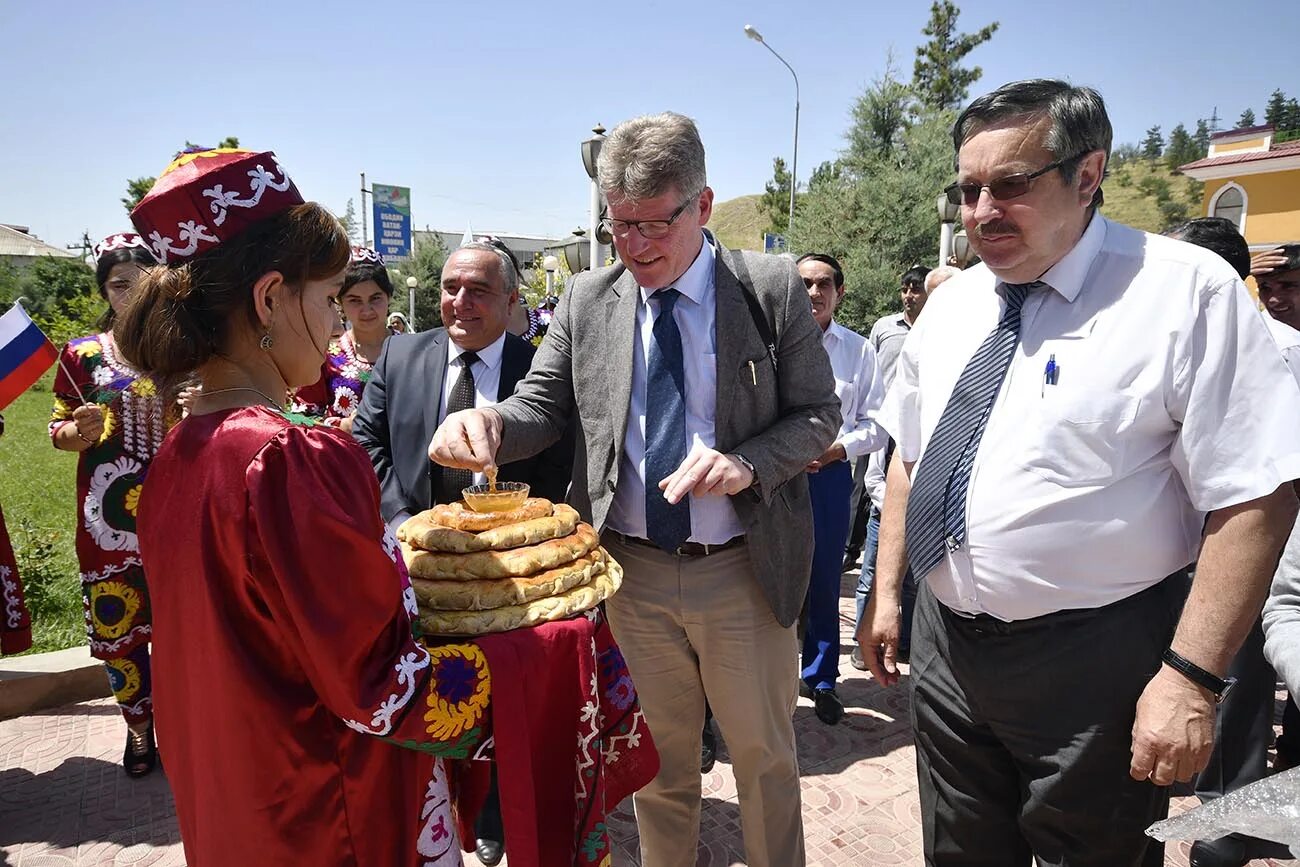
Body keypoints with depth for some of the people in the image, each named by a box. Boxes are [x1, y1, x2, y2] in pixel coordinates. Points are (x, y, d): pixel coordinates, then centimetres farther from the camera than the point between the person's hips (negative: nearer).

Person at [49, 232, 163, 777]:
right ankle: (138, 726, 29)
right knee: (116, 627, 8)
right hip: (108, 516, 1)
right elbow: (58, 432, 7)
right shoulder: (82, 354, 2)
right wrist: (82, 430, -15)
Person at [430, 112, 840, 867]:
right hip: (632, 571, 2)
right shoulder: (587, 301, 0)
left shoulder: (774, 289, -8)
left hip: (740, 571, -1)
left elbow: (818, 413, -3)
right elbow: (545, 406, 3)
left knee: (765, 755, 18)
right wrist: (489, 423, -20)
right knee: (658, 755, 21)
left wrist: (746, 464, -22)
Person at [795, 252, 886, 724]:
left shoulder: (859, 350, 6)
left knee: (824, 580, 11)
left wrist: (839, 447, -9)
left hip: (831, 473, 2)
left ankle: (820, 677, 29)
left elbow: (876, 422, 7)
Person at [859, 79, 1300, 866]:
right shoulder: (951, 304, 5)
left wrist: (1192, 678, -19)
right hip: (946, 647, 6)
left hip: (1093, 669, -5)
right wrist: (886, 594, 10)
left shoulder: (1185, 292, -13)